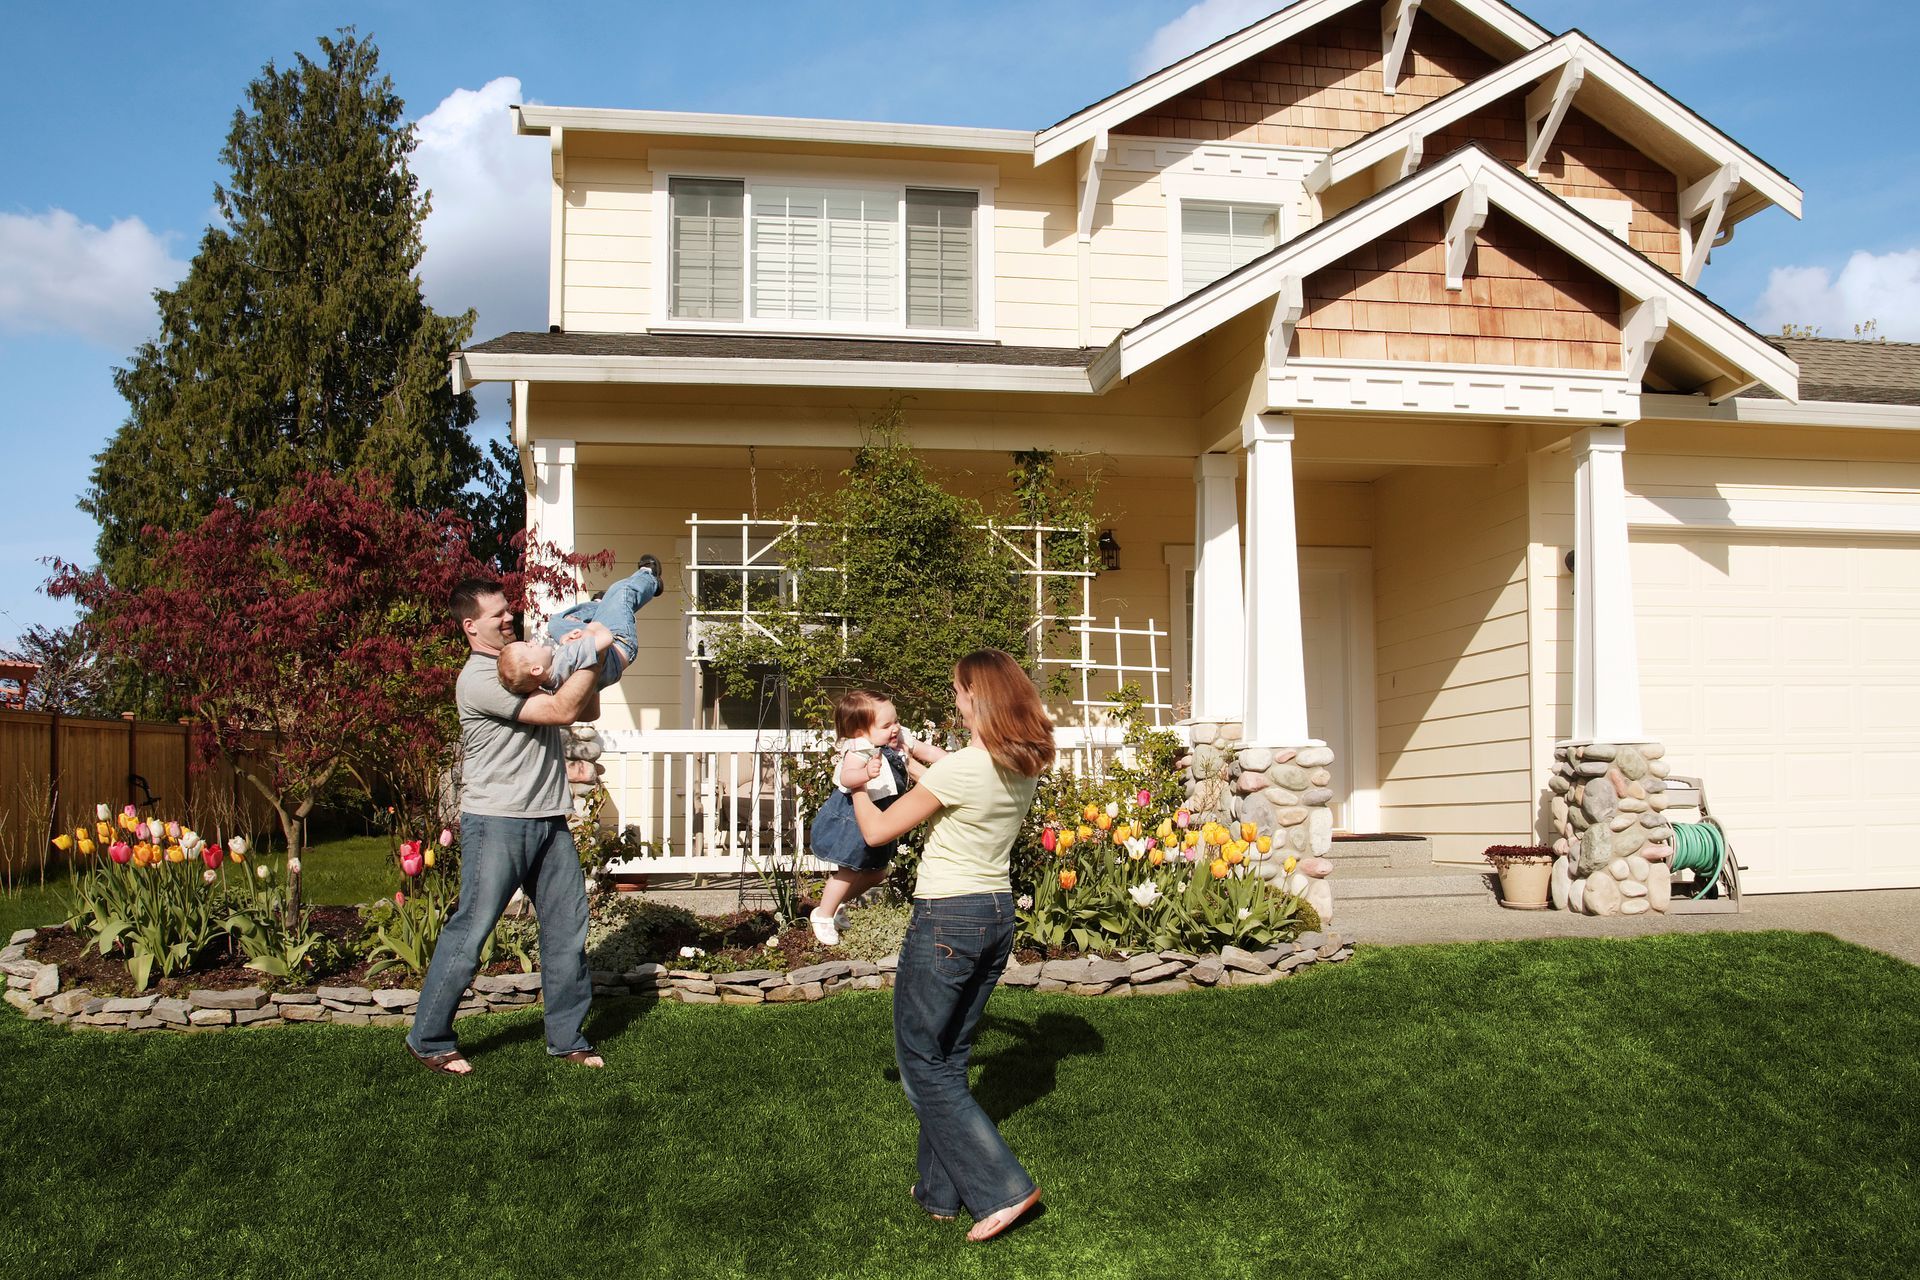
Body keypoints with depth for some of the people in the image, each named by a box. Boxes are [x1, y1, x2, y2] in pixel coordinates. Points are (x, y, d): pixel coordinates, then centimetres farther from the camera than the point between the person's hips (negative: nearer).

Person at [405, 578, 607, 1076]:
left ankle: (567, 1038, 18)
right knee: (471, 931, -3)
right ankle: (428, 1039, 12)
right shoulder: (478, 679, -13)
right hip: (496, 823, -8)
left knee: (568, 928, 8)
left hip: (548, 820, 8)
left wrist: (584, 664, 4)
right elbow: (561, 711, -20)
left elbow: (587, 710, 19)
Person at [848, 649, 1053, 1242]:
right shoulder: (1026, 767, 2)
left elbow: (877, 831, -11)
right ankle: (942, 1190, 26)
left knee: (921, 1061, 5)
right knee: (949, 1056, 19)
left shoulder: (959, 769, -21)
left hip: (947, 920, -8)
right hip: (999, 914, 8)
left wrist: (859, 789, 8)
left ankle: (1002, 1189, -1)